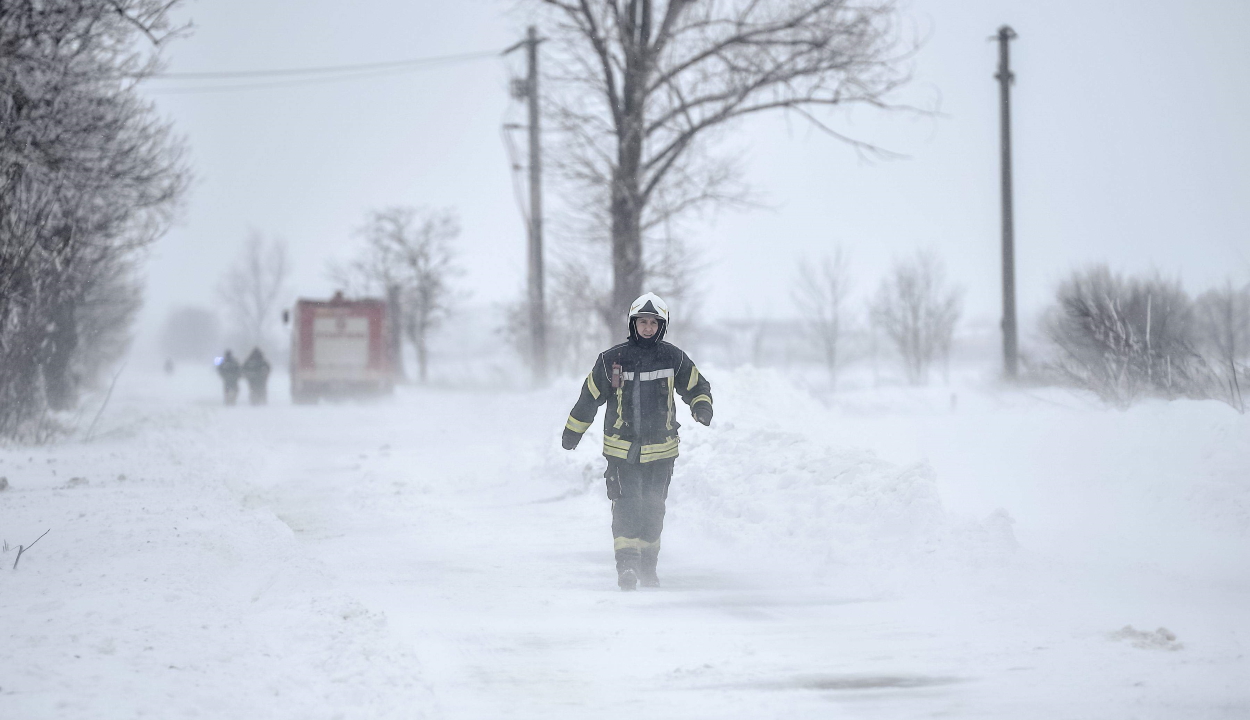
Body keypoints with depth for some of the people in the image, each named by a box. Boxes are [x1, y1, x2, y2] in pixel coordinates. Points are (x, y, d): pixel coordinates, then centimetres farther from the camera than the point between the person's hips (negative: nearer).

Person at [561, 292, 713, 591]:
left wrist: (702, 407, -11)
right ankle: (627, 565, -18)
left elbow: (697, 386, 11)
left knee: (653, 510, 8)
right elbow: (590, 396, 7)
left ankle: (648, 566, 20)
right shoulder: (612, 360, -3)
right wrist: (572, 432, 13)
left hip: (660, 449, 2)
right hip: (621, 448, -2)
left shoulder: (674, 358, 0)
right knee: (626, 506, -14)